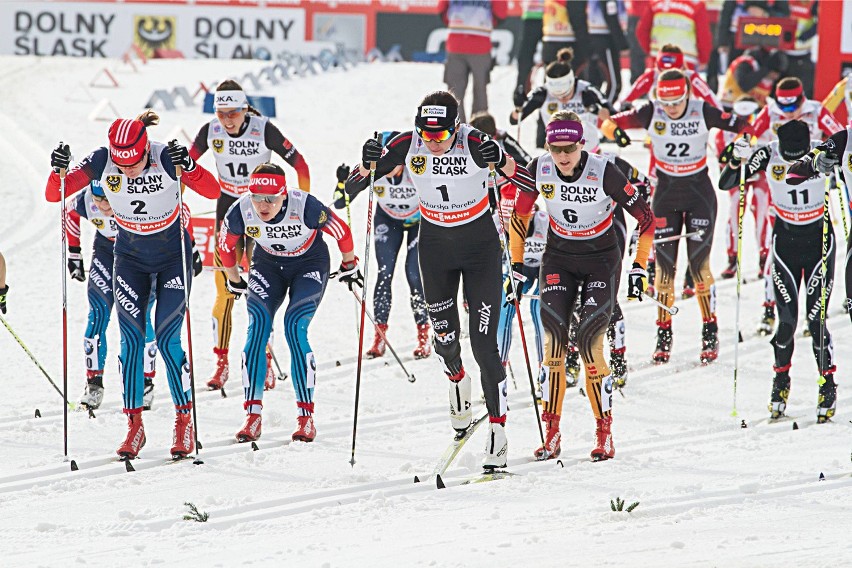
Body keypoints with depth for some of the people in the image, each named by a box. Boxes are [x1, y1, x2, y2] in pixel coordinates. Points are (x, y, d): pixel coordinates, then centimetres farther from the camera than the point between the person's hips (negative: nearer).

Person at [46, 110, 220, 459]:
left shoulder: (166, 158, -26)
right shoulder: (102, 162, -19)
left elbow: (213, 191, -32)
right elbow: (54, 195, -17)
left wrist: (188, 167, -49)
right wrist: (59, 171, -37)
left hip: (173, 257, -3)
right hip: (130, 258, 3)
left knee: (167, 339, -8)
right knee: (131, 340, -4)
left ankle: (185, 423, 6)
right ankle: (134, 425, 4)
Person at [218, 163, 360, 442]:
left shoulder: (305, 206, -35)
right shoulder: (240, 211, -26)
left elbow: (342, 232, -16)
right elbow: (225, 245, -3)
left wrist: (349, 266, 0)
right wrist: (234, 281, 9)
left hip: (309, 264, -3)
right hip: (268, 264, 3)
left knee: (295, 328, -20)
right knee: (257, 328, -15)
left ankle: (306, 418, -13)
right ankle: (253, 415, -12)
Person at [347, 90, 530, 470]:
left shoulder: (475, 145, -24)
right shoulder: (408, 145, -16)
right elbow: (355, 185, -8)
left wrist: (502, 163, -43)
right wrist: (368, 165, -30)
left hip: (480, 246, -3)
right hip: (435, 246, 3)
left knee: (484, 345, -8)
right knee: (444, 335, 9)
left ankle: (498, 427, 0)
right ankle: (457, 379, 44)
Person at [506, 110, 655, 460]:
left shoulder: (603, 173, -22)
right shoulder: (538, 170, -13)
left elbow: (645, 218, -13)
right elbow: (519, 216, 4)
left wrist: (639, 267, -16)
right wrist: (517, 265, 3)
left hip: (601, 261, -3)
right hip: (559, 260, 3)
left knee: (589, 344, -13)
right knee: (553, 342, -11)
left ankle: (604, 435, -3)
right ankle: (551, 433, -6)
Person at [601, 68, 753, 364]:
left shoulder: (703, 112, -13)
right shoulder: (651, 113, -10)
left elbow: (742, 127, -9)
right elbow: (609, 123, -9)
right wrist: (616, 132, -32)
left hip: (699, 192, -1)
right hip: (666, 193, 1)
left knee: (699, 263, -6)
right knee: (665, 264, 0)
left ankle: (710, 332, 6)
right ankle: (664, 334, 10)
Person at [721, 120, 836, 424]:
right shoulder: (769, 154, -15)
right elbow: (725, 184, -14)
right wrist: (737, 160, -32)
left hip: (819, 241, -1)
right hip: (785, 242, 1)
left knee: (815, 319, -8)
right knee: (786, 320, -4)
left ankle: (828, 387, 7)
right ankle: (781, 383, 18)